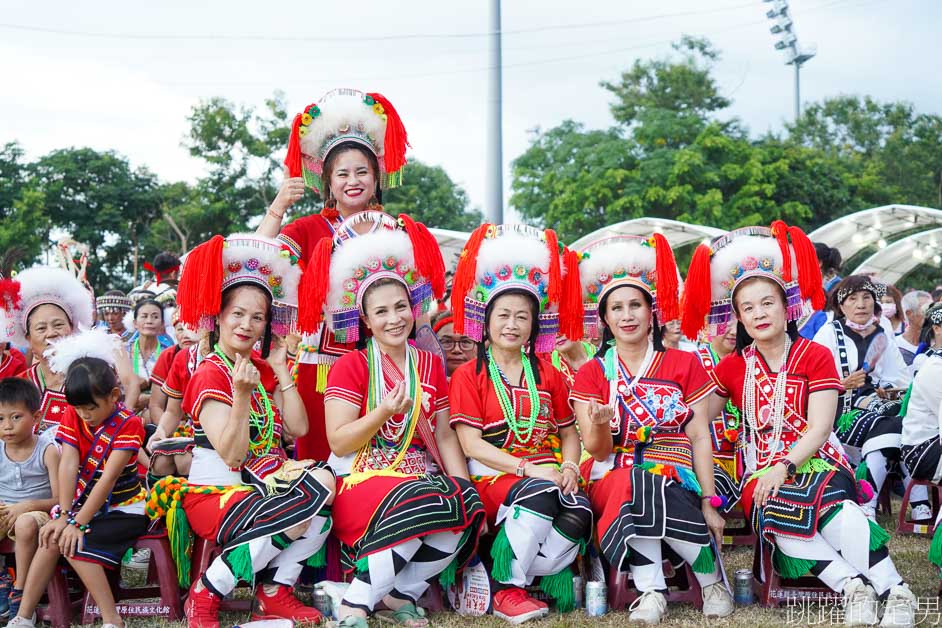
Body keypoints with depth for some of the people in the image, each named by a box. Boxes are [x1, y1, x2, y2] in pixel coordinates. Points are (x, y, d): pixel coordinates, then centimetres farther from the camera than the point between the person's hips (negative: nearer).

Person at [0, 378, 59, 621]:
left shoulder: (47, 450, -7)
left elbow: (59, 499, -10)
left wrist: (27, 506, -23)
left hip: (36, 512, -4)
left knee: (26, 523, -38)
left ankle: (20, 590, -23)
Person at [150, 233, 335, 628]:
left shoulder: (263, 370, 12)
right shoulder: (209, 375, -10)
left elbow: (298, 428, 0)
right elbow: (232, 454, -18)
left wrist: (281, 372, -1)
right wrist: (241, 395, -31)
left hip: (262, 484, 7)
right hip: (214, 491, -7)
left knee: (322, 482, -22)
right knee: (294, 521, -31)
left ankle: (274, 594, -10)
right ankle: (204, 596, -13)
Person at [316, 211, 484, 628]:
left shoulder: (430, 365, 15)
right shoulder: (350, 367, 0)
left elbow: (444, 436, 13)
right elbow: (338, 442, -7)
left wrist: (465, 486, -2)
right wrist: (384, 413, -21)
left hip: (421, 478, 5)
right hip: (361, 482, -5)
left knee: (466, 510, -28)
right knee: (422, 504, -36)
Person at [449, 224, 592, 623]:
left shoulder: (548, 375, 20)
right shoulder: (469, 376, 7)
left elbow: (570, 432, 18)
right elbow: (471, 444, -4)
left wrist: (568, 466, -5)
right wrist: (528, 468, -15)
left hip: (549, 474, 3)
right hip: (495, 476, -3)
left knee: (579, 514, -31)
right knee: (541, 494, -37)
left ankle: (528, 579, -14)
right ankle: (507, 590, -20)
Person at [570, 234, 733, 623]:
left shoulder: (684, 365, 11)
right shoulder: (591, 375, 9)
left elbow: (700, 437, 4)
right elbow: (598, 452, 1)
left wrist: (709, 502, -7)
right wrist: (600, 426, -24)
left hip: (676, 476, 0)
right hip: (611, 478, 0)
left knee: (646, 489, -36)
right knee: (635, 482, -37)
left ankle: (713, 578, -14)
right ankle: (651, 591, -27)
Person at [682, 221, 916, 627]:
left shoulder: (816, 356, 3)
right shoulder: (732, 368, 12)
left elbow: (820, 428, -8)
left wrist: (785, 466, -24)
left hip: (814, 461, -2)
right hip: (763, 471, 2)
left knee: (831, 504, -39)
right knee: (776, 513, -36)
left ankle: (895, 591, -39)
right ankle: (852, 587, -37)